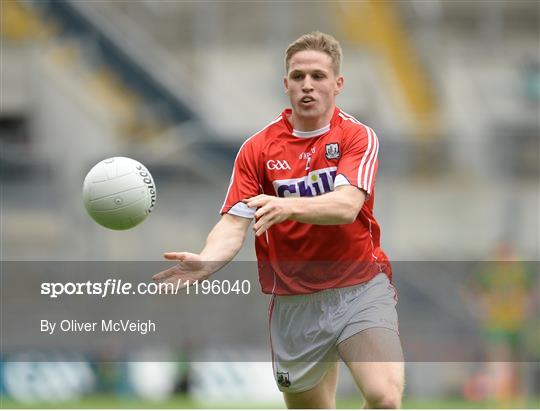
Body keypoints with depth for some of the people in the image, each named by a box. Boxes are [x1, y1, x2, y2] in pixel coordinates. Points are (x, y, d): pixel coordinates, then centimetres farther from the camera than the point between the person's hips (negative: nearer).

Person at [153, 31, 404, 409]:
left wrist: (288, 206, -40)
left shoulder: (358, 137, -4)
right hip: (294, 302, 3)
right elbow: (235, 223, -6)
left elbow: (347, 205, -21)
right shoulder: (257, 149, 3)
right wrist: (206, 261, -28)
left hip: (360, 288, -2)